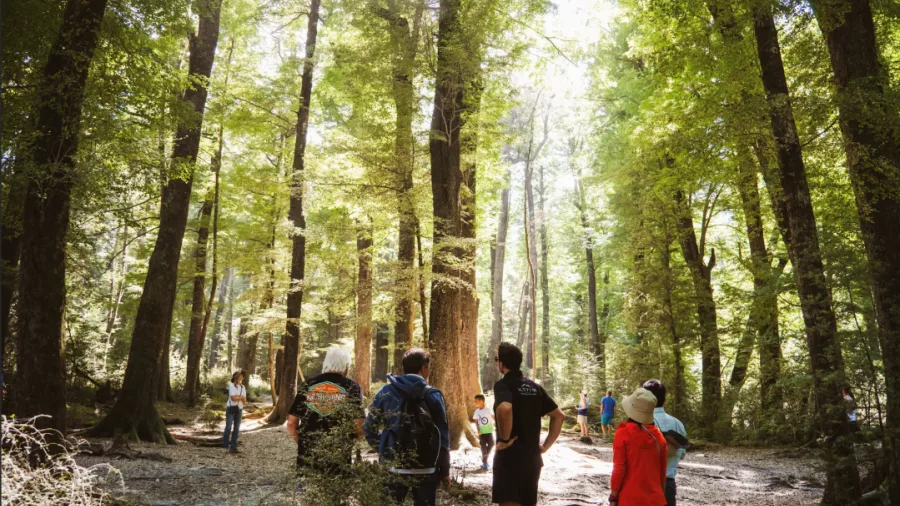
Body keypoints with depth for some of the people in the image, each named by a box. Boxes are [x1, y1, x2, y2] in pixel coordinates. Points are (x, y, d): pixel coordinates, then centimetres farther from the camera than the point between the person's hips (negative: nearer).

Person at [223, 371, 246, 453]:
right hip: (230, 408, -5)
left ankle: (233, 447, 8)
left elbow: (244, 400, 4)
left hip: (239, 409, 5)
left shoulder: (243, 387, 9)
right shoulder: (231, 385, -9)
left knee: (236, 428, 3)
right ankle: (225, 445, 7)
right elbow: (233, 398, -17)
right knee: (228, 427, -8)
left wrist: (237, 397, -13)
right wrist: (241, 397, -4)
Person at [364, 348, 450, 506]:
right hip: (425, 471, -1)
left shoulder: (384, 393, 2)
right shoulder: (433, 396, -3)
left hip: (393, 469, 2)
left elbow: (370, 429, 3)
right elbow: (443, 437, -4)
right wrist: (445, 471, 5)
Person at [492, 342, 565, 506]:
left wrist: (504, 440, -19)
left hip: (510, 457, -7)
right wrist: (545, 446, 12)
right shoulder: (535, 387, 10)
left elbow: (505, 409, -32)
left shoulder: (503, 385, -11)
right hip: (532, 457, 7)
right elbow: (559, 415, 14)